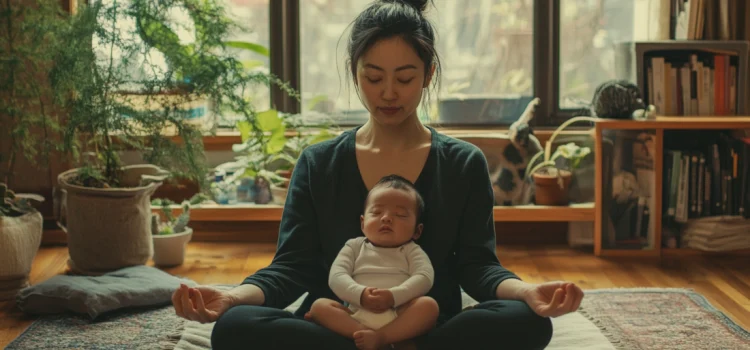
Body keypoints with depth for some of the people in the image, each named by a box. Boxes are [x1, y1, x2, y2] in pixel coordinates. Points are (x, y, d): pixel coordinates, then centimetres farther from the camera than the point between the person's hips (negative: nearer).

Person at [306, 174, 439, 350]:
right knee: (319, 305, -19)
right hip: (357, 317, 1)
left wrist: (393, 296, -21)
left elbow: (424, 278, -2)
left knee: (429, 305, -28)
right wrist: (360, 294, -17)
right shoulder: (355, 246, 21)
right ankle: (363, 333, -39)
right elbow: (336, 276, 5)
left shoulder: (412, 251, 17)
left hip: (399, 317, -1)